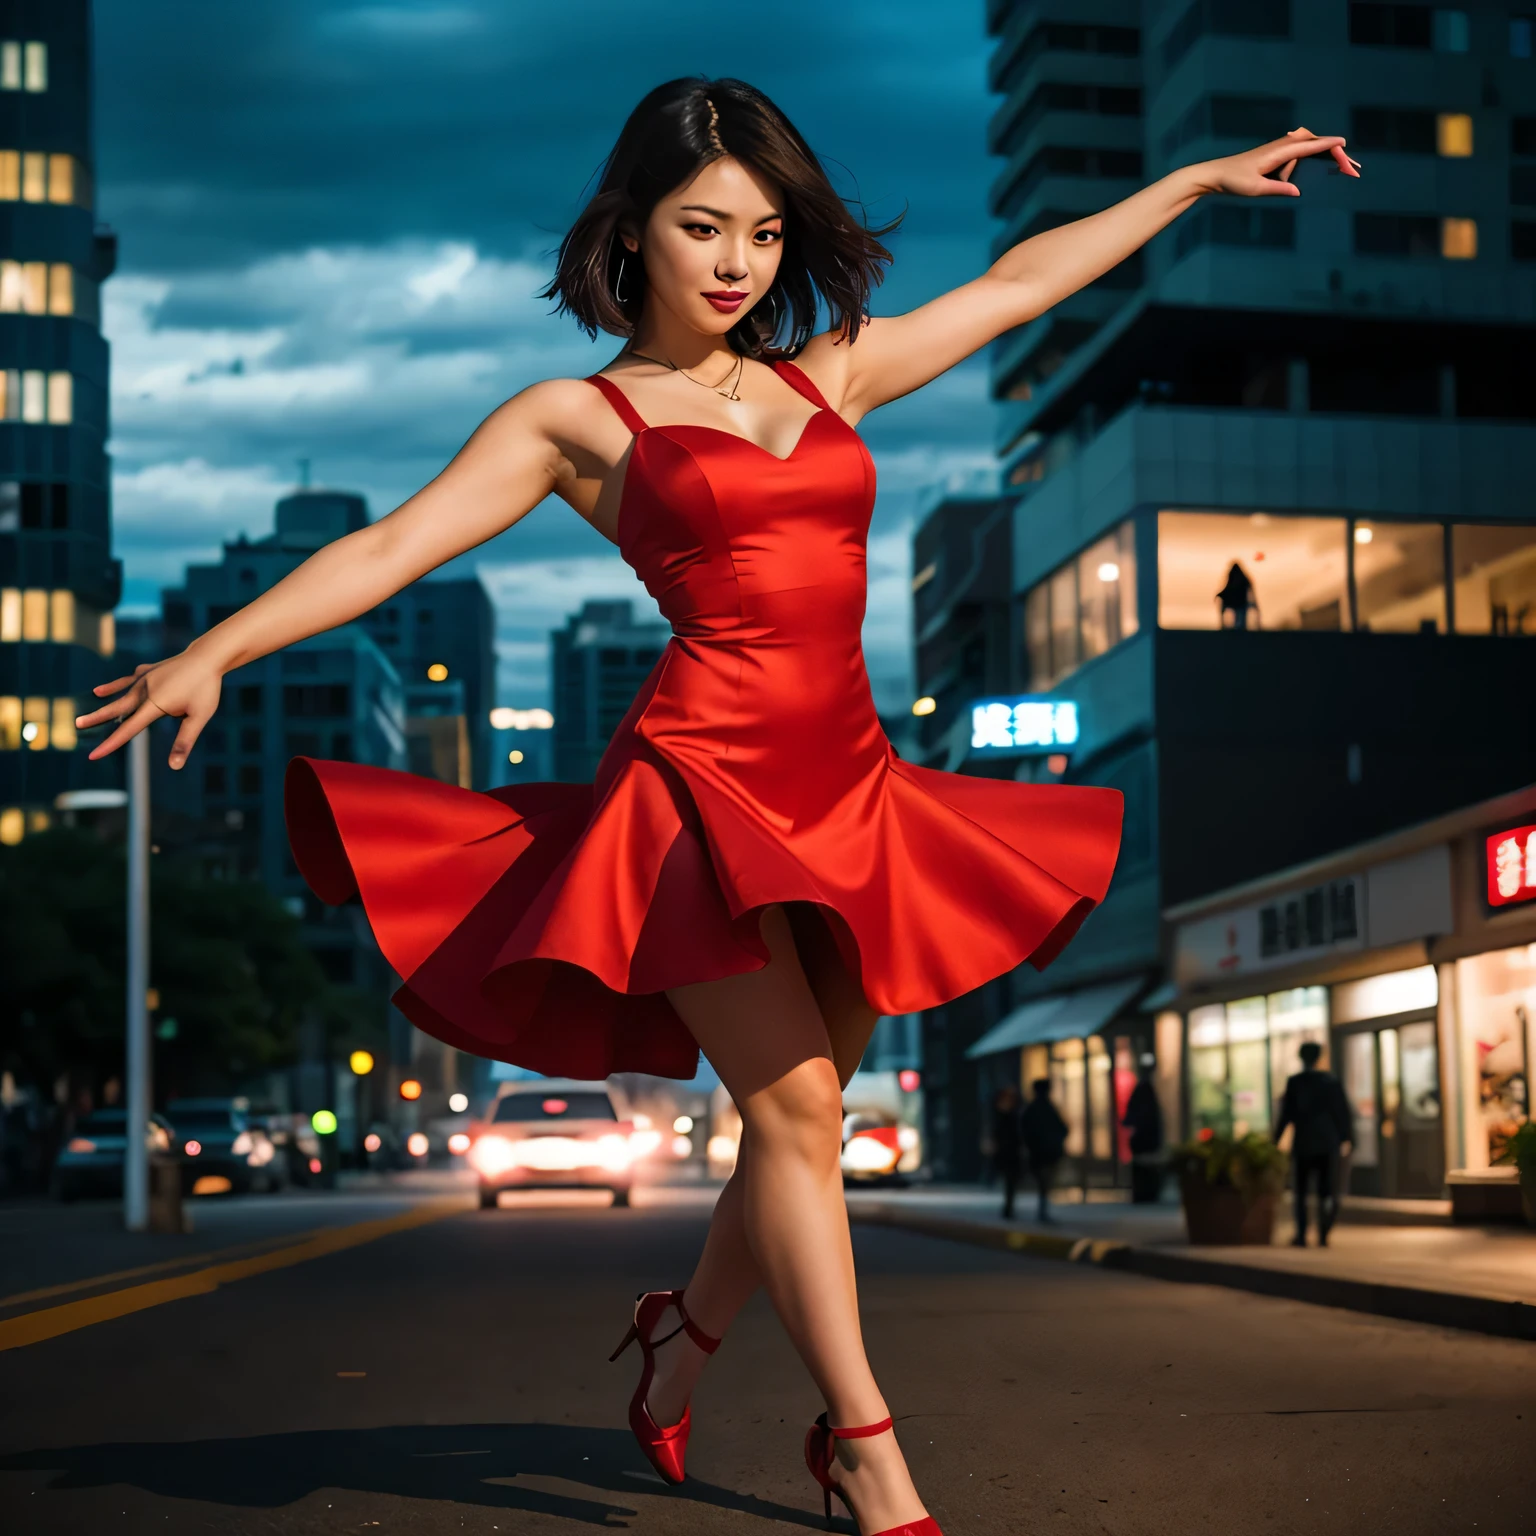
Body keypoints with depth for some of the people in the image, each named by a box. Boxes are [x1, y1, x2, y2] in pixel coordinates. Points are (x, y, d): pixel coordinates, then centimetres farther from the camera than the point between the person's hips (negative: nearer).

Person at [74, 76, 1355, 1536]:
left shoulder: (826, 377, 17)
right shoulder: (575, 417, 4)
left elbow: (1019, 282, 23)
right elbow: (388, 548, -4)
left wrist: (1203, 177, 27)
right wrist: (211, 650, -17)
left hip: (847, 785, 6)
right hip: (700, 775, -5)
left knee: (804, 1115, 8)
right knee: (794, 1105, -12)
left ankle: (683, 1339, 33)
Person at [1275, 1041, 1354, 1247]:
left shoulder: (1294, 1082, -7)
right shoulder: (1332, 1081, -1)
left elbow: (1288, 1114, -8)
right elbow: (1343, 1112, 0)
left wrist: (1276, 1138, 5)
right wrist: (1345, 1137, 12)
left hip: (1303, 1143, -1)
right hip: (1328, 1143, 1)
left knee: (1301, 1190, 10)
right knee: (1326, 1190, 5)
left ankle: (1301, 1235, 5)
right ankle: (1323, 1234, -9)